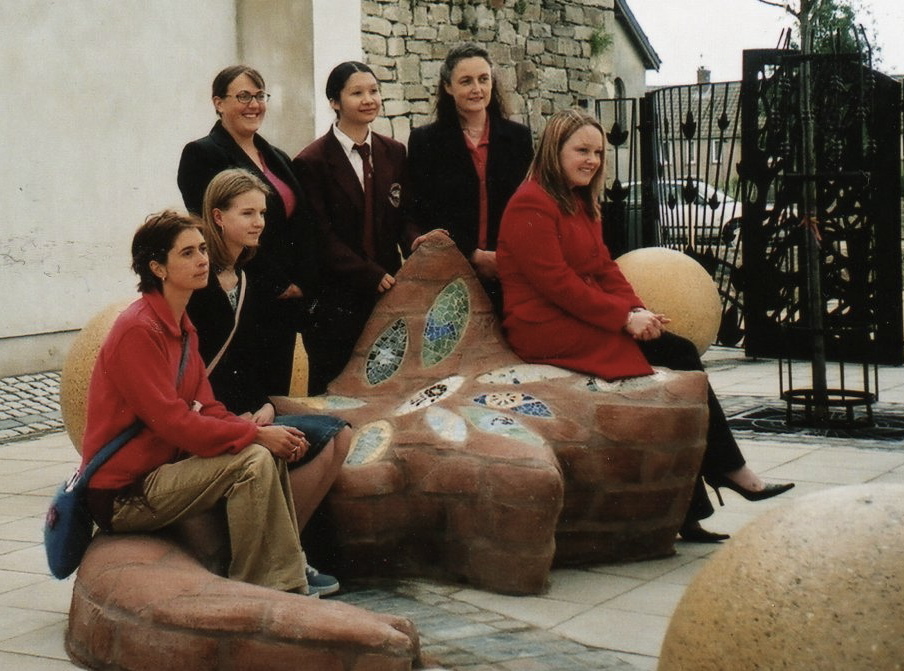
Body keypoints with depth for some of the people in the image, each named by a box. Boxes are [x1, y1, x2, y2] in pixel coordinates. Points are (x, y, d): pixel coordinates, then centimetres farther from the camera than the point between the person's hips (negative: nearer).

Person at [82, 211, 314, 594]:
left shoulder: (183, 328, 13)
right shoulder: (138, 330, -18)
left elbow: (206, 409, 8)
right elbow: (173, 422, -23)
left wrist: (264, 431, -9)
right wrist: (256, 434, -19)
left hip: (166, 467, 10)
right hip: (124, 494, -10)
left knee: (272, 451, 3)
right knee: (253, 461, -22)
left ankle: (292, 583, 1)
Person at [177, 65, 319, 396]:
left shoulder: (277, 158, 19)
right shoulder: (201, 154, -4)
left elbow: (304, 229, 17)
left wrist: (302, 286, 1)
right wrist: (278, 285, -11)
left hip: (285, 305, 7)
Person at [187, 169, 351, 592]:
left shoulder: (247, 282, 15)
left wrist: (265, 405, 2)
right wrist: (235, 419, -17)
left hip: (246, 417, 8)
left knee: (338, 434, -8)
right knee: (320, 437, -19)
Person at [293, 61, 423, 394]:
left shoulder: (394, 153, 11)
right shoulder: (311, 162, -5)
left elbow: (405, 214, 13)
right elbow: (322, 237, -10)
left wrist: (415, 242, -11)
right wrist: (371, 276, -17)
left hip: (387, 290, 4)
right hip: (335, 297, -4)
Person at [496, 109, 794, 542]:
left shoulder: (581, 203, 19)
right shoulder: (531, 205, -11)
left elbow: (605, 268, 14)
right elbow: (555, 281, -19)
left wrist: (637, 310, -6)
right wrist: (624, 318, -20)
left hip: (582, 320, 9)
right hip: (546, 329, -9)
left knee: (682, 353, -10)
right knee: (679, 354, -17)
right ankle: (730, 471, -5)